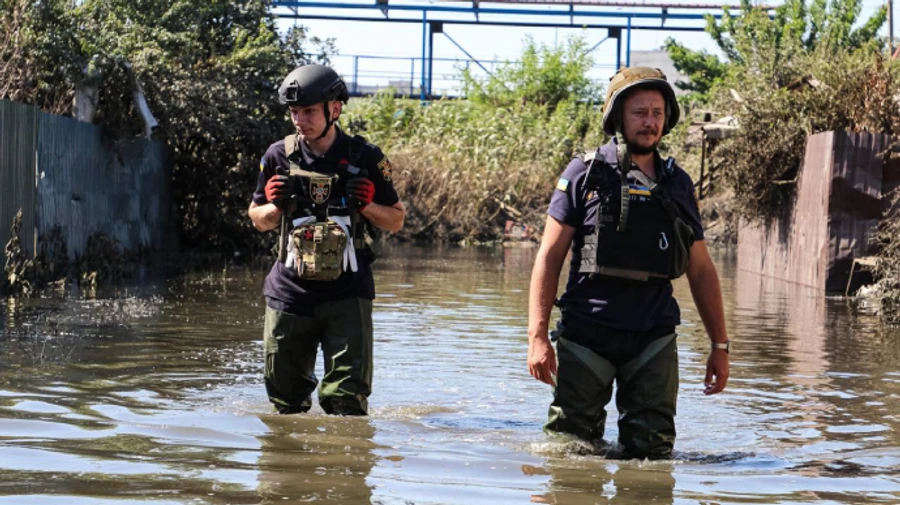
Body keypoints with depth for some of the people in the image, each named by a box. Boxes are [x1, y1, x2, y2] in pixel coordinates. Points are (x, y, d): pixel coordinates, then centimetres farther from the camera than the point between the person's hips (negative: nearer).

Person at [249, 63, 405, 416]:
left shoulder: (365, 159, 0)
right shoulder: (279, 156, 5)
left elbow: (396, 220, 10)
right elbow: (258, 221, 16)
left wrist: (367, 206, -11)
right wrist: (276, 206, -6)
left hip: (347, 293, -2)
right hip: (291, 291, 2)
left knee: (347, 396, -8)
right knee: (285, 397, 9)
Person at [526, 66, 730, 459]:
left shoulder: (678, 185, 12)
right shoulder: (586, 175, 0)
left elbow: (701, 271, 16)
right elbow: (549, 257, -2)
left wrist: (720, 345, 12)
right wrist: (537, 336, -10)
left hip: (654, 338, 3)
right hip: (587, 334, -3)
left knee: (652, 452, -1)